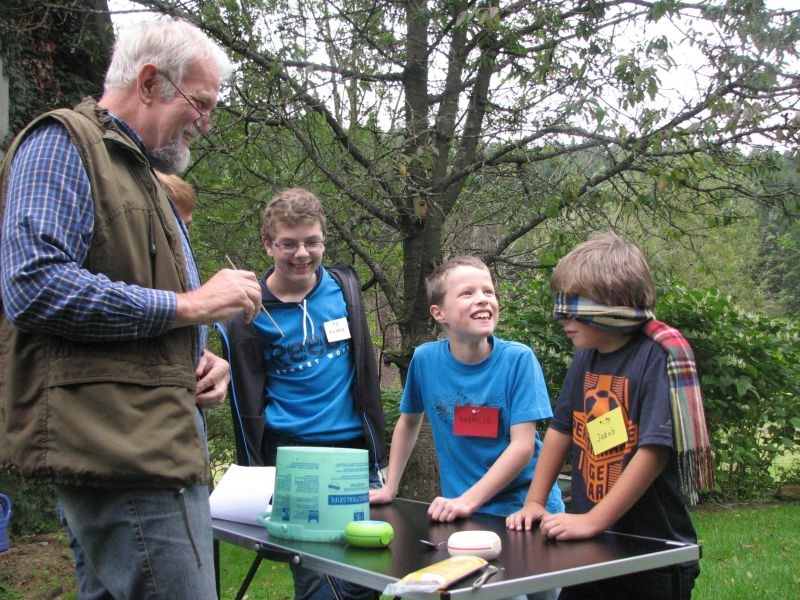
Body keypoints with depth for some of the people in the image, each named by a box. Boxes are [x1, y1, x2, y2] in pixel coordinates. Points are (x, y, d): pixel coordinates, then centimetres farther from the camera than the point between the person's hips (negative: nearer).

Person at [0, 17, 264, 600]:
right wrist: (187, 305, -15)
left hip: (152, 447, 10)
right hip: (124, 457, -10)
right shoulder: (61, 142, -5)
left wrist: (197, 361, 9)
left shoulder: (141, 173, 25)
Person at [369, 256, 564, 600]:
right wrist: (389, 488, 11)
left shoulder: (518, 359, -12)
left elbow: (523, 445, -16)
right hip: (464, 514, 2)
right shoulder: (425, 359, -4)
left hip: (527, 510, -2)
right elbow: (409, 422, 13)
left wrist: (468, 500, -22)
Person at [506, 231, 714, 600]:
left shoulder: (657, 357, -18)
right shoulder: (586, 357, 4)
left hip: (653, 554, -6)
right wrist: (534, 502, 7)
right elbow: (561, 428, 11)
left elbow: (654, 450, -24)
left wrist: (593, 520, -24)